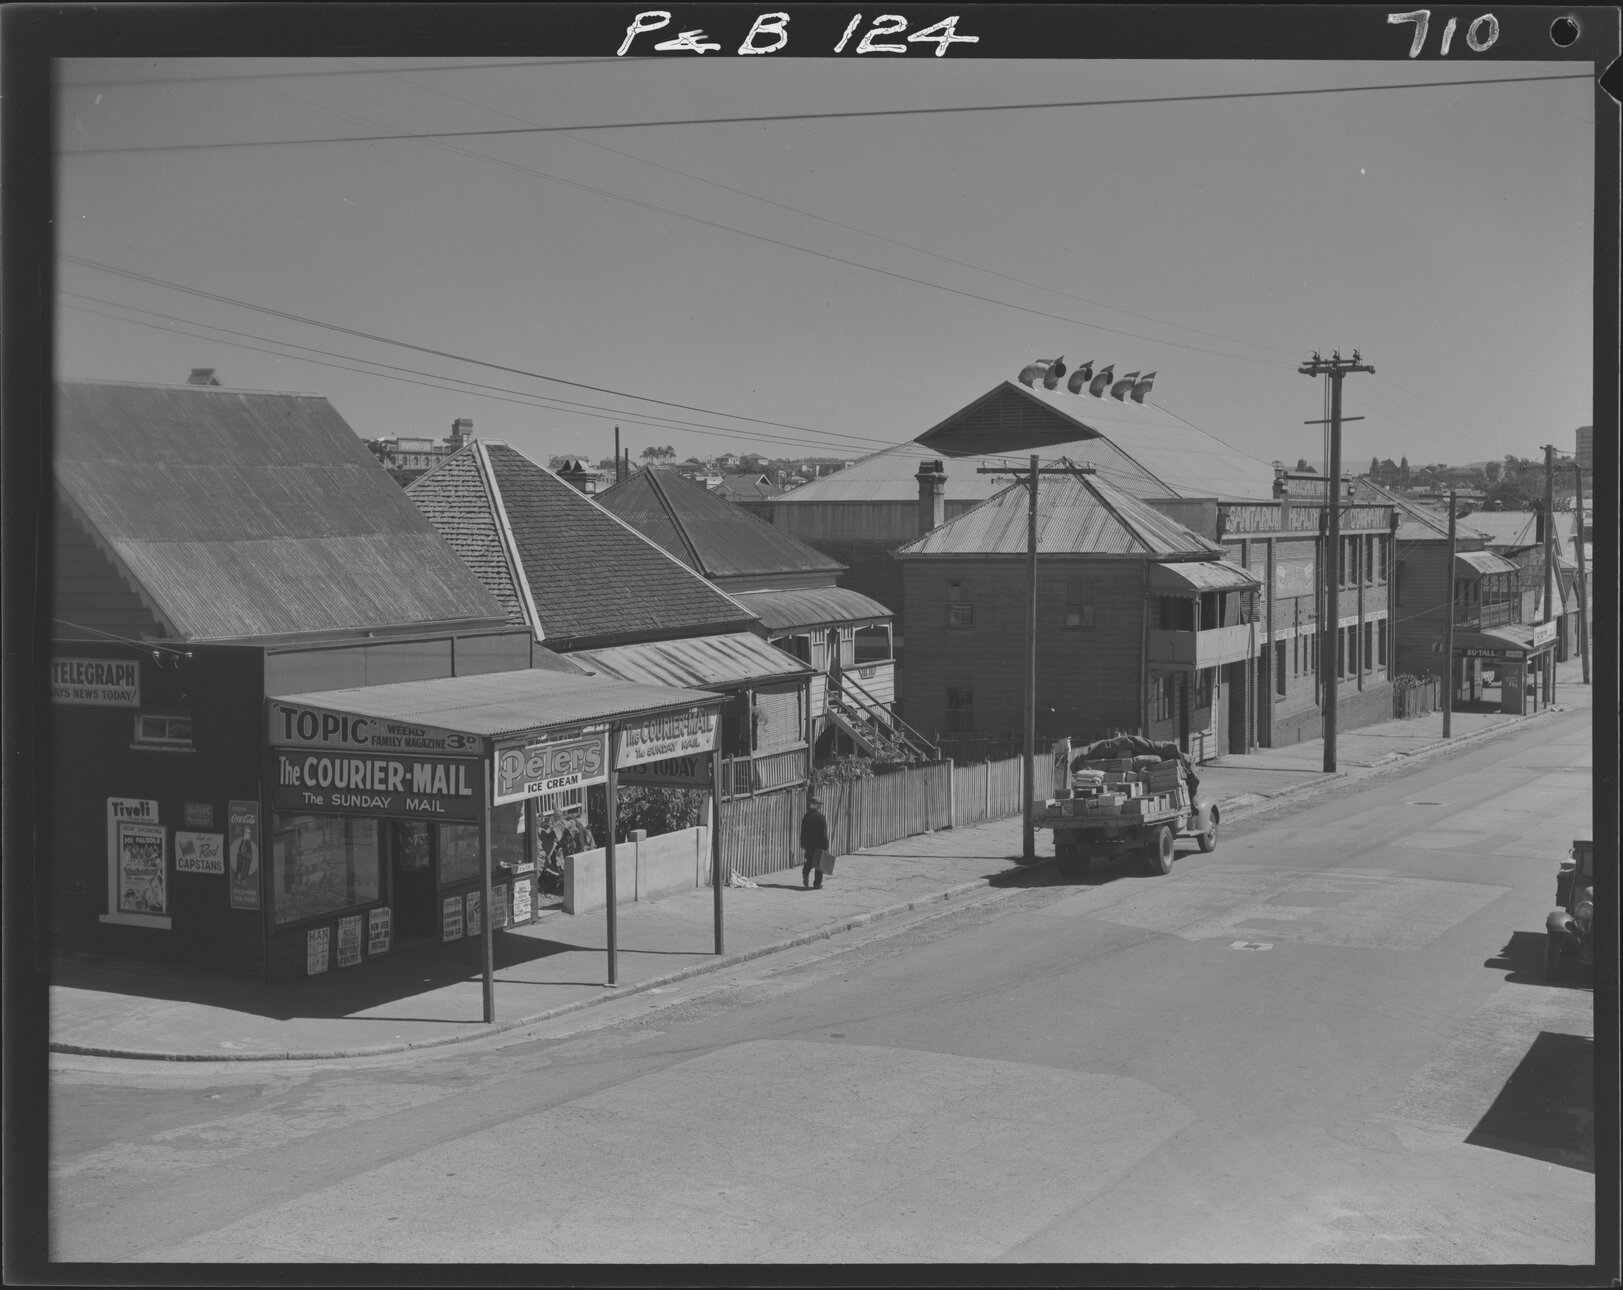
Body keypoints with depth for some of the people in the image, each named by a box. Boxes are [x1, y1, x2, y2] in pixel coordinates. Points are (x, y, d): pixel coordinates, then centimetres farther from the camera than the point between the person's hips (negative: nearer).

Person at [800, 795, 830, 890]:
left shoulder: (806, 817, 1)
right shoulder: (822, 818, -12)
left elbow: (803, 832, 6)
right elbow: (824, 833, -12)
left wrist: (802, 844, 15)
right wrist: (826, 846, -7)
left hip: (809, 844, 4)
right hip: (820, 845, -4)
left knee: (809, 862, 18)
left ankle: (805, 873, -9)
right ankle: (817, 884, 5)